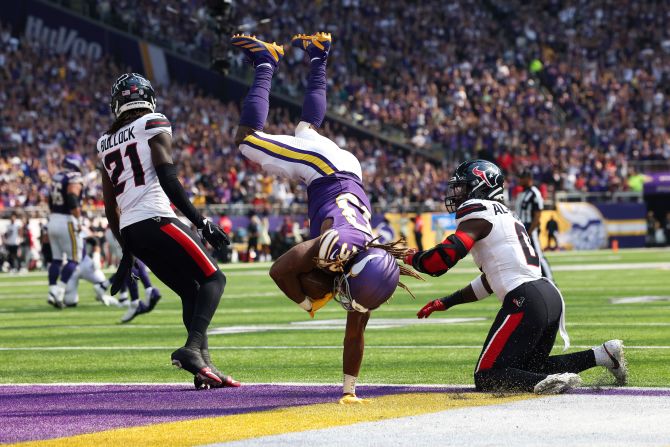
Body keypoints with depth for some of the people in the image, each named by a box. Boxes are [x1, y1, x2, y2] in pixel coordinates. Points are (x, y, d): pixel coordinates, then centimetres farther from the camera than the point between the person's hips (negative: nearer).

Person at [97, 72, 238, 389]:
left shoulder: (106, 144, 21)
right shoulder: (154, 126, 2)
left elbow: (110, 208, 22)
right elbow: (168, 181, -11)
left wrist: (126, 254, 28)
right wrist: (202, 223, -11)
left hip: (129, 230, 7)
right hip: (156, 220, -7)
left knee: (191, 293, 14)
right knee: (212, 279, -1)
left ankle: (203, 364, 2)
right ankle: (192, 349, -22)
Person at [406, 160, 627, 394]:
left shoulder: (477, 213, -3)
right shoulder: (506, 217, 26)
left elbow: (442, 259, -14)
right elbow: (490, 281, 32)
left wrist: (413, 258, 7)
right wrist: (445, 302, 32)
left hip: (525, 301, -9)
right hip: (551, 296, 9)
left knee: (487, 378, -6)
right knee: (529, 367, 24)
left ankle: (547, 383, -28)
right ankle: (603, 354, 12)